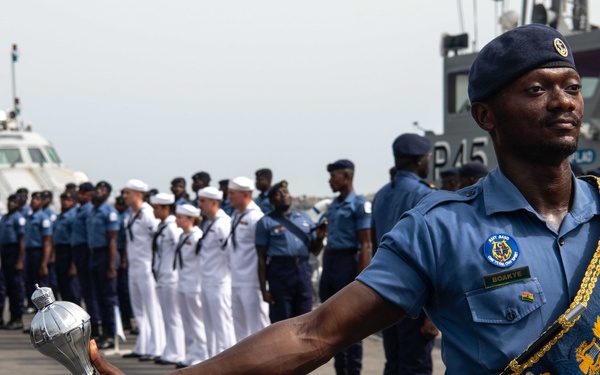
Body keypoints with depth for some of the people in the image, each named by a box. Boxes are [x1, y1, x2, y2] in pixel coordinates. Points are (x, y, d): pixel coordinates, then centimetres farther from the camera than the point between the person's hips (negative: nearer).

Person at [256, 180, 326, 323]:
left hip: (304, 270, 4)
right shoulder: (266, 222, 3)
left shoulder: (304, 218, 15)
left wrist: (320, 237, -2)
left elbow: (315, 250, 20)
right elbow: (261, 257, -1)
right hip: (280, 271, -4)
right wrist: (263, 288, -7)